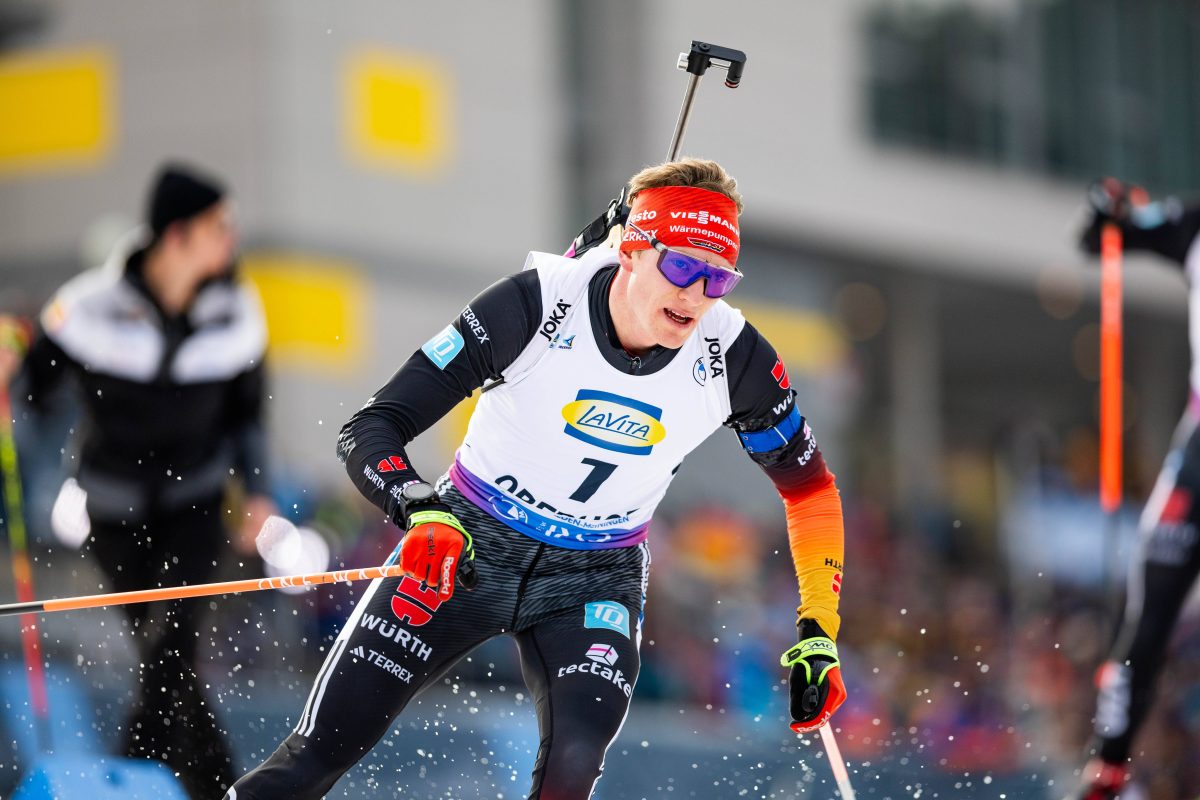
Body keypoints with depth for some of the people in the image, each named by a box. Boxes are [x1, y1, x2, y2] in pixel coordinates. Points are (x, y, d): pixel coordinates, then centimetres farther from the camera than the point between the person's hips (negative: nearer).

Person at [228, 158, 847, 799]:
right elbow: (370, 428, -22)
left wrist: (818, 632, -4)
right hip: (471, 540, -1)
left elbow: (809, 487, 3)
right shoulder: (536, 304, -23)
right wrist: (423, 513, -41)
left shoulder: (734, 360, -15)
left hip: (595, 577, 1)